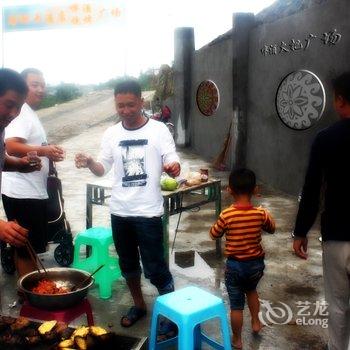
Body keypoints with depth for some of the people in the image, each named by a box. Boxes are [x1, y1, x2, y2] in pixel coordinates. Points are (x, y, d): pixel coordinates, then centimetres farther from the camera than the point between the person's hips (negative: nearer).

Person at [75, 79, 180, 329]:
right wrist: (89, 163, -13)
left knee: (155, 268, 0)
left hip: (148, 212, -5)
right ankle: (139, 305, 39)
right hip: (119, 212, 5)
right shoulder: (112, 134, 4)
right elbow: (102, 168, 10)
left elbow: (173, 162, -11)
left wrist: (173, 167, -36)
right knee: (128, 265, 18)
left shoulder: (158, 130, -8)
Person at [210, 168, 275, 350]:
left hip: (235, 265, -3)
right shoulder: (261, 213, -13)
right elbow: (272, 229, 7)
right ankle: (256, 322, 42)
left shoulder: (226, 215, -21)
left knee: (236, 304, 12)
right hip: (256, 263, 3)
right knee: (251, 290, 33)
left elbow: (213, 235, -4)